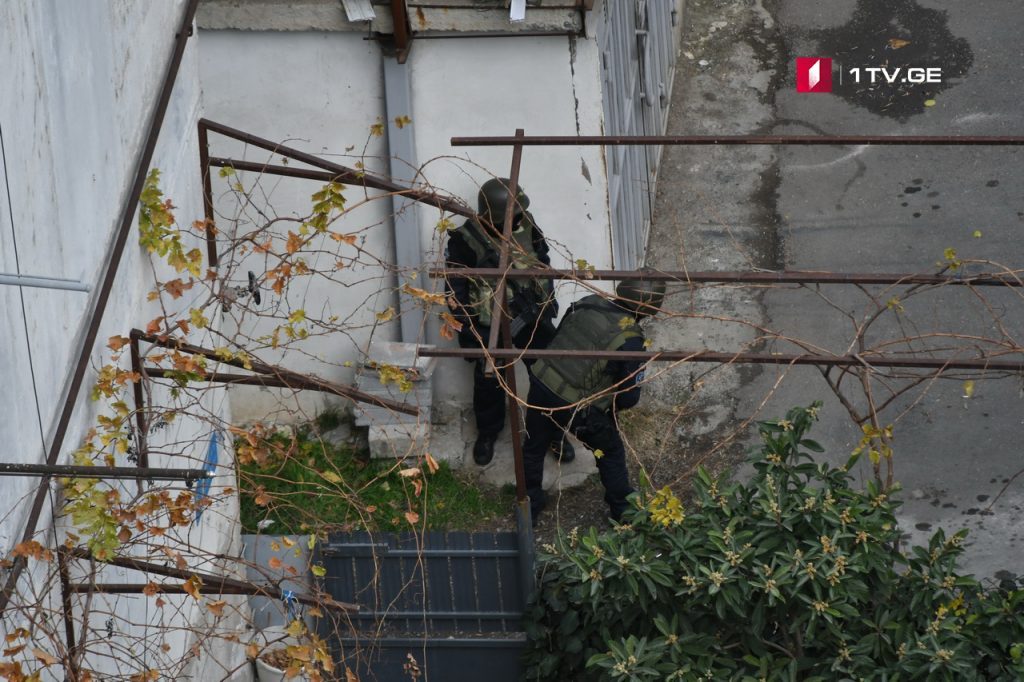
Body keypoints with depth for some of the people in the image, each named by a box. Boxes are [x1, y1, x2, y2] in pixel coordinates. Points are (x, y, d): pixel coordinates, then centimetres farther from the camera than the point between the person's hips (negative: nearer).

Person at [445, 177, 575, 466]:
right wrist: (465, 329, -8)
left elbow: (543, 261, 12)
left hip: (532, 313, 3)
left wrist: (549, 297, 18)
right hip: (489, 323, -3)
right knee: (489, 381, 10)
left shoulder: (526, 226, -7)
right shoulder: (466, 240, -20)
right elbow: (456, 289, -11)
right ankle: (487, 433, 35)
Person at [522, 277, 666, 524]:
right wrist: (611, 406, 11)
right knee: (611, 451, 21)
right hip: (576, 407, -5)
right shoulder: (630, 341, -18)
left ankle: (529, 509, 42)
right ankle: (624, 510, 35)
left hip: (541, 383, 5)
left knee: (533, 448, 27)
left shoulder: (590, 302, -4)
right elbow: (629, 397, -11)